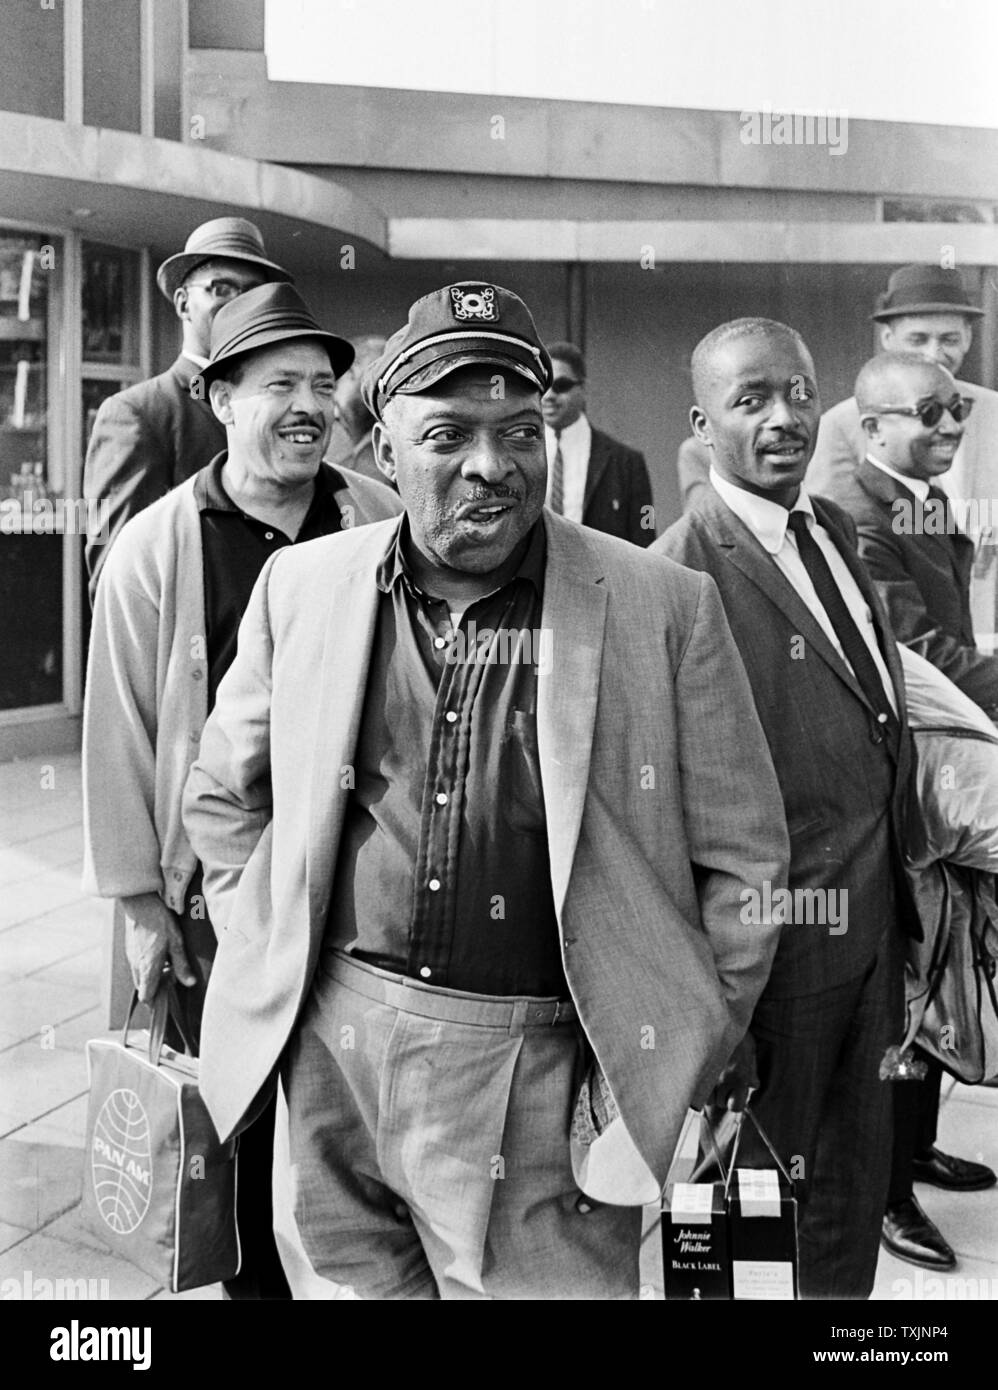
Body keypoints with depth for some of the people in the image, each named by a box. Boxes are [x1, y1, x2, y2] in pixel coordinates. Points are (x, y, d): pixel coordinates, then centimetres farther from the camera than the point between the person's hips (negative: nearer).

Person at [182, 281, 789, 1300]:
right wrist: (268, 957, 8)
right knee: (361, 1277, 18)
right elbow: (222, 792, 15)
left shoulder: (664, 609, -7)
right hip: (330, 1045, 3)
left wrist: (678, 1064, -4)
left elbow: (739, 860, -1)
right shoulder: (301, 586, 1)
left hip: (542, 1075, -2)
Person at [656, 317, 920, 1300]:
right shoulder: (680, 576, -18)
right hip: (771, 936, -7)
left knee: (851, 1197, 22)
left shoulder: (834, 528, 8)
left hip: (868, 921, 7)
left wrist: (894, 906, 11)